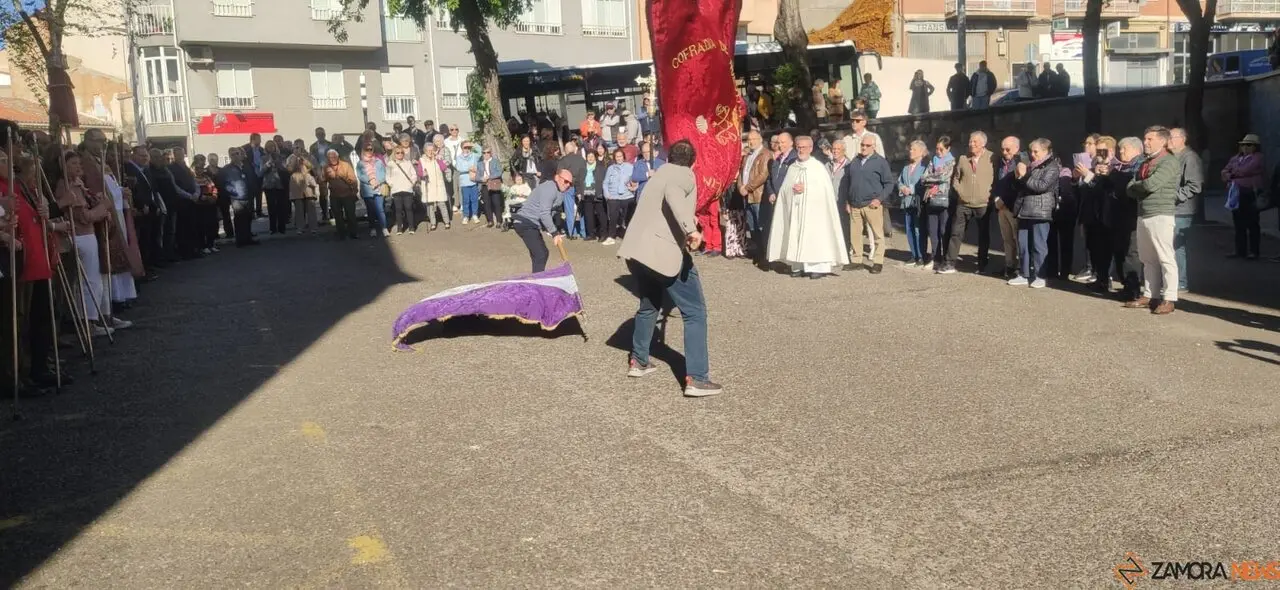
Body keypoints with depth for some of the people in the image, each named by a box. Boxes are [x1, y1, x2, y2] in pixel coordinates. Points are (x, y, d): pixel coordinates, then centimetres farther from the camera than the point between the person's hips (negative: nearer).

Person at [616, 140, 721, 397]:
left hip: (637, 250, 8)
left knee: (649, 305, 29)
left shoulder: (660, 173, 25)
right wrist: (690, 228, -32)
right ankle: (696, 378, -6)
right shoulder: (685, 175, 0)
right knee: (695, 312, -1)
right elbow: (673, 193, -24)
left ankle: (638, 361, 37)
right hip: (665, 252, -8)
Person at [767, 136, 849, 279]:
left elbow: (825, 189, -7)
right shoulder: (792, 168, 15)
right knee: (795, 236, 1)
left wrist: (806, 189, -13)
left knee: (814, 236, -8)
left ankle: (818, 267, -7)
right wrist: (792, 189, -10)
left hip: (813, 210, -4)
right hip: (795, 210, 5)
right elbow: (784, 189, 12)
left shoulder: (818, 167, 1)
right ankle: (798, 266, 5)